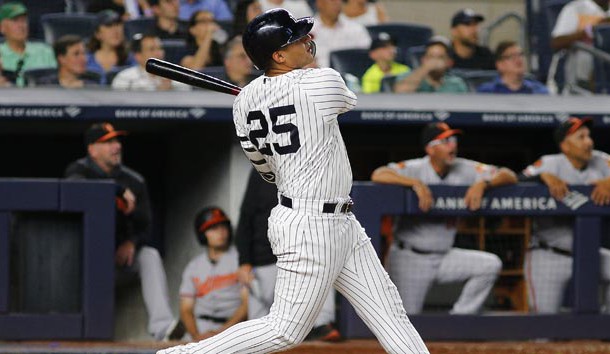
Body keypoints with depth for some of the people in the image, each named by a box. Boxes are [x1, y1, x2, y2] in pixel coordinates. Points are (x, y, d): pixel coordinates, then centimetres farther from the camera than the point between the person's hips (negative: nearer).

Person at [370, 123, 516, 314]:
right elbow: (378, 175, -29)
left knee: (491, 264, -14)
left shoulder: (464, 169, 0)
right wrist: (416, 183, -37)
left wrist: (483, 183, -23)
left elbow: (509, 176, -4)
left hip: (444, 256, 5)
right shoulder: (415, 169, -12)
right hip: (410, 258, -5)